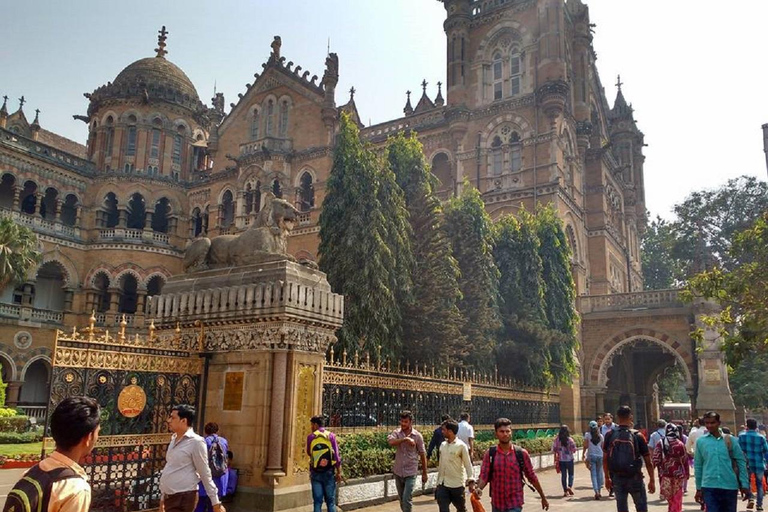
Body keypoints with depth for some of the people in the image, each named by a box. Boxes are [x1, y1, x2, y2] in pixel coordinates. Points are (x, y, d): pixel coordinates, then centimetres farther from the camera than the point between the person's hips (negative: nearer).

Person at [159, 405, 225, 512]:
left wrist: (215, 502, -10)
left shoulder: (195, 442, -13)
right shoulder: (174, 440, 12)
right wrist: (163, 497, 20)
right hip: (170, 497, 8)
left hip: (183, 498, -8)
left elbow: (205, 474, -12)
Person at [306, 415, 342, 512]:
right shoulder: (331, 436, -4)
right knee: (330, 501, 8)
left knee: (317, 501, 5)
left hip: (315, 472, 0)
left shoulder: (310, 437, -2)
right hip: (329, 472, 0)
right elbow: (337, 456, -4)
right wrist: (339, 472, 1)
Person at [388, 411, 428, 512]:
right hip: (398, 472, 3)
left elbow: (422, 455, 0)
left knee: (407, 500, -11)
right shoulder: (397, 433, -2)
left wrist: (424, 473, 3)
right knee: (401, 500, 17)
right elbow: (390, 442, -25)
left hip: (410, 473, -3)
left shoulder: (417, 436, -7)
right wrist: (405, 439, -33)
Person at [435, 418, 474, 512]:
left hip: (456, 484, -4)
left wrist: (470, 480, -17)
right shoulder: (442, 445, 6)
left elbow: (468, 464, -9)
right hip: (442, 484, 4)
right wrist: (438, 481, 15)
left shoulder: (461, 446, -11)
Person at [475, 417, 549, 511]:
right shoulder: (490, 454, -3)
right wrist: (478, 488, -28)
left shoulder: (521, 453, -5)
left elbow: (532, 477, 4)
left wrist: (543, 498, 10)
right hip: (497, 504, 2)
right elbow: (484, 476, -8)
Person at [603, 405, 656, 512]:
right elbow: (648, 462, -6)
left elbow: (605, 459, 0)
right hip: (634, 478, -2)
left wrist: (607, 477, 11)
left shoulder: (610, 435, -4)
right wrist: (652, 480, 4)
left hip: (617, 478, 2)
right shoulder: (637, 436, -9)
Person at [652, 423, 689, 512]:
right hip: (678, 475, 0)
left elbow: (656, 460, -8)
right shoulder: (680, 444, -6)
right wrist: (687, 473, 10)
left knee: (669, 498, 14)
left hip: (665, 475, 0)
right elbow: (685, 460, -2)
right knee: (677, 498, 9)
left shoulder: (660, 444, -5)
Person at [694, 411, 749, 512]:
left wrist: (744, 484, -2)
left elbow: (741, 462, 4)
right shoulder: (700, 441, 3)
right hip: (709, 486, -1)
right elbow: (698, 466, 8)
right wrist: (698, 488, 8)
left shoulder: (730, 440, 2)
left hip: (730, 486, 1)